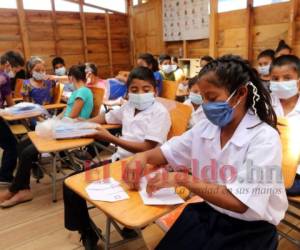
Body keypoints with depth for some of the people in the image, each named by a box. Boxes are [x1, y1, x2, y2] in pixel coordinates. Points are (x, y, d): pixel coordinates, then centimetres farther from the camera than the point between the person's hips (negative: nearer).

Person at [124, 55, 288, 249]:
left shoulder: (265, 138, -17)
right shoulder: (205, 128, -1)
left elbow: (239, 202, -22)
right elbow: (167, 152, 11)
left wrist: (182, 179, -25)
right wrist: (143, 157, -10)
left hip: (249, 229, -4)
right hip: (207, 213, 4)